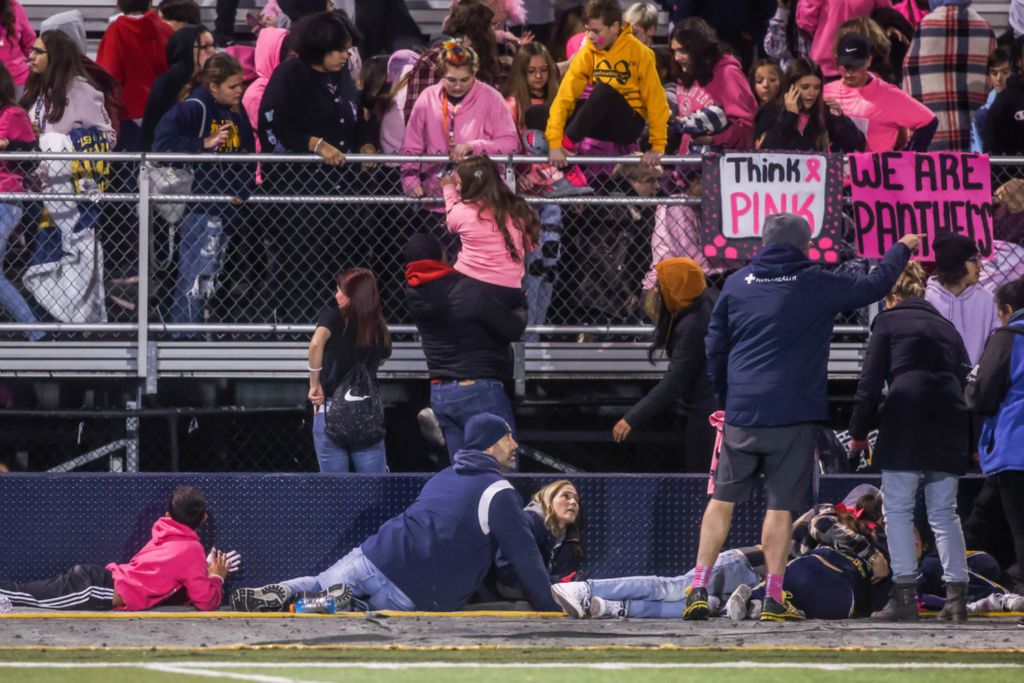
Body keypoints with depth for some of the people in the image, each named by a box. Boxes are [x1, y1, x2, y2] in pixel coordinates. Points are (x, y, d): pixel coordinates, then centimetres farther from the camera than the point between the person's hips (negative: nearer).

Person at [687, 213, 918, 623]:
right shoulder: (816, 286, -2)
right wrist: (901, 250, 26)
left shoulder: (737, 284, 7)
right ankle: (774, 598, -1)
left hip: (740, 413, 3)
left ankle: (698, 589, 4)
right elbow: (874, 285, 8)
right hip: (792, 417, -3)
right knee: (781, 505, 1)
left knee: (723, 499, 10)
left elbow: (715, 348, 12)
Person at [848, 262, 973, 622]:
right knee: (944, 511, 10)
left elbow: (870, 382, 2)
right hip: (949, 425, 5)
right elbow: (966, 379, 20)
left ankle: (905, 596, -8)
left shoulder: (889, 322, 9)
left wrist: (859, 430, 8)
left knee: (898, 509, 0)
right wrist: (970, 442, 21)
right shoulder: (946, 327, 23)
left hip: (905, 421, -5)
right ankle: (957, 595, 2)